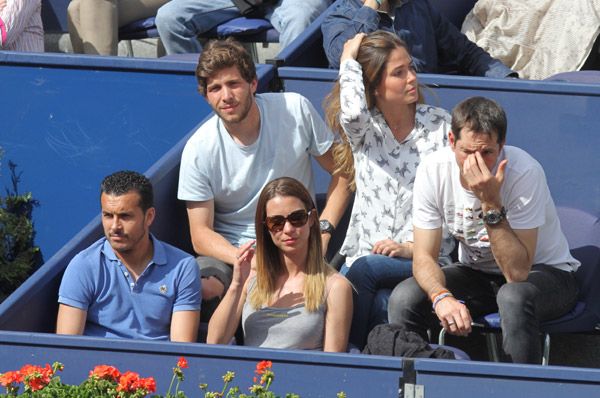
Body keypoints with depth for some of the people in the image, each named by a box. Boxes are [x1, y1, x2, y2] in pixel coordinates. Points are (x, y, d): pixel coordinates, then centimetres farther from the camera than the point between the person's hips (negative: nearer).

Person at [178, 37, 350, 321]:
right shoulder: (199, 150, -7)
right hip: (229, 249, 0)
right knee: (205, 288, -35)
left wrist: (323, 231, -9)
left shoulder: (295, 110, -6)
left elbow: (342, 172, 6)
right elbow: (201, 235, -6)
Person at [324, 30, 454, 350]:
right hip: (365, 252, 1)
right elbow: (352, 111, -21)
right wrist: (348, 61, -4)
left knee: (366, 268, -32)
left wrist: (411, 247, -10)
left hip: (421, 258, -1)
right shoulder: (363, 128, 7)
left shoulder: (440, 125, 4)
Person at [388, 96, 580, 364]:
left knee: (513, 296, -37)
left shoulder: (524, 173, -28)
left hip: (543, 272, -4)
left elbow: (517, 272, -31)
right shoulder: (433, 170, -16)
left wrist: (491, 203, -39)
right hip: (476, 273, 4)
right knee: (404, 297, -21)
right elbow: (424, 256, -14)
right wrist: (442, 297, -35)